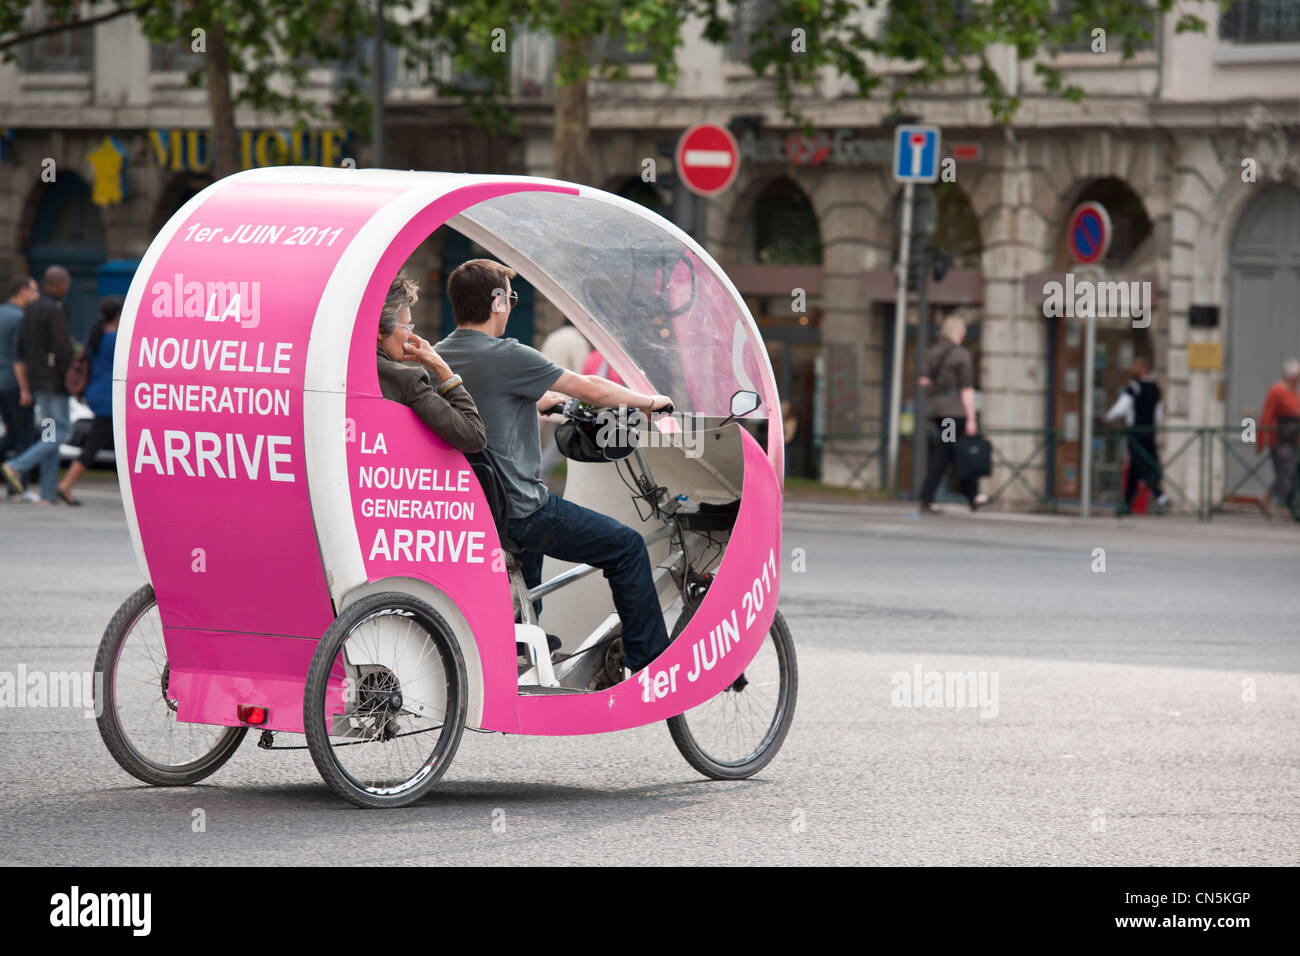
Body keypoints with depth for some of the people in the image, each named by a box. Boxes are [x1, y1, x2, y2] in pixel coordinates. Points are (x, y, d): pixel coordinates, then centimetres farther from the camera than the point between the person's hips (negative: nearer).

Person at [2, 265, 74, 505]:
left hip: (35, 380, 9)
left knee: (51, 434, 10)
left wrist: (24, 389, 12)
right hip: (54, 382, -9)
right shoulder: (56, 311, -15)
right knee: (59, 433, -5)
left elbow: (21, 353, 11)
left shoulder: (30, 310, 12)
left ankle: (48, 494, 6)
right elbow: (62, 350, -21)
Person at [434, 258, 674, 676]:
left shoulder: (436, 357, 5)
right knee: (627, 547, 5)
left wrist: (555, 399, 36)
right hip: (514, 512, -9)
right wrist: (650, 401, 6)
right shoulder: (506, 357, -19)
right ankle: (649, 662, 11)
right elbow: (594, 390, -11)